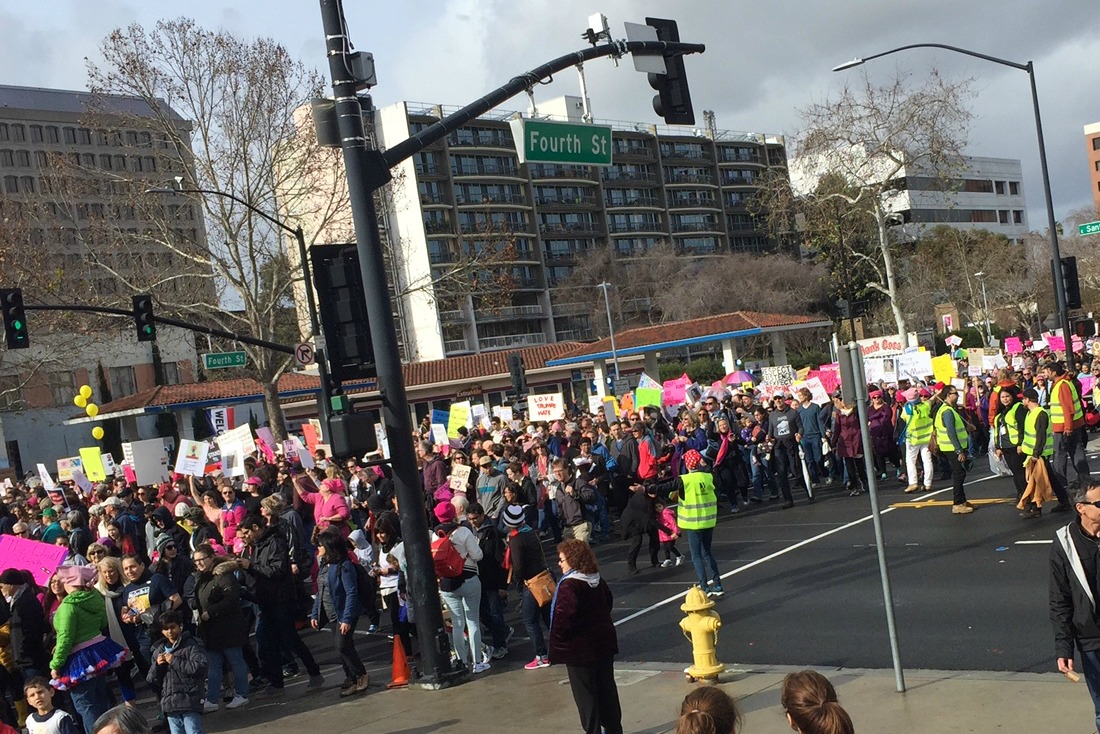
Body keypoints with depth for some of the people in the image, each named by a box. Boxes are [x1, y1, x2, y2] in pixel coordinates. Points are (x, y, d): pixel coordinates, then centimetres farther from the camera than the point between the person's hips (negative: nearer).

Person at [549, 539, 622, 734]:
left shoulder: (569, 585, -22)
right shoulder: (598, 580, 4)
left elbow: (564, 618, -27)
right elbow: (608, 602, 17)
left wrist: (558, 641, -12)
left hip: (580, 648, -8)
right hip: (604, 643, 8)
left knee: (585, 695, 4)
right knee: (607, 689, 18)